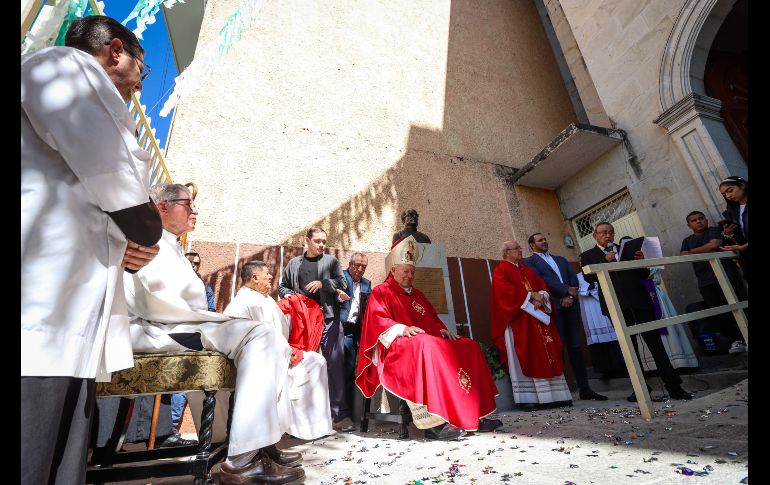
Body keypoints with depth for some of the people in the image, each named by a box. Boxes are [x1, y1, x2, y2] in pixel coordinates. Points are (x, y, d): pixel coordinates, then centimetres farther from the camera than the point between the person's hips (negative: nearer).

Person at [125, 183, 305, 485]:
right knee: (259, 336, -25)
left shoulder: (171, 247, 23)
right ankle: (245, 458, -24)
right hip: (156, 331, -10)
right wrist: (217, 318, -13)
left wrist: (218, 319, 0)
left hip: (176, 327, 10)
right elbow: (159, 306, -19)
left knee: (266, 338, -1)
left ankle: (265, 441, -4)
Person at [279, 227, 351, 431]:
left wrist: (323, 283, -11)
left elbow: (342, 283, 1)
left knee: (335, 366, -5)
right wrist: (288, 295, -1)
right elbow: (282, 286, 19)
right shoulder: (294, 263, 15)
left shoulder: (331, 261, 9)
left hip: (329, 320, -2)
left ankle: (340, 414, 2)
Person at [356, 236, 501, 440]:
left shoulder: (417, 294, 25)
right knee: (424, 345, -40)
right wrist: (402, 329, -25)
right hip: (397, 347, -7)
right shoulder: (380, 292, 5)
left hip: (429, 343, 8)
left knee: (469, 347, -7)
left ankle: (474, 414, -9)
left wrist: (443, 330, 2)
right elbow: (377, 321, -9)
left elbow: (434, 318, 24)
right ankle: (434, 422, -40)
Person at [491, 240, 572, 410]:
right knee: (526, 357, -6)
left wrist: (541, 297, -8)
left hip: (538, 317, 7)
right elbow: (507, 290, -16)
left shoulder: (527, 269, 21)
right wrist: (531, 295, -15)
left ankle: (556, 395, 11)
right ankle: (527, 398, -1)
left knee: (547, 354, 5)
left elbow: (543, 286, 14)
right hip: (518, 320, -7)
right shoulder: (500, 271, -1)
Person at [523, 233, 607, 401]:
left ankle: (585, 388, 12)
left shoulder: (561, 259, 24)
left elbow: (574, 278, 12)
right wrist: (567, 290, -10)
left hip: (570, 305, 5)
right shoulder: (530, 262, 5)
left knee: (575, 347, 7)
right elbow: (542, 280, -9)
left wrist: (570, 296, -5)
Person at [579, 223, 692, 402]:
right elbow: (588, 277, -7)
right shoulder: (588, 255, 9)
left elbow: (644, 275, 18)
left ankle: (673, 386, 9)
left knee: (654, 340, 1)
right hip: (616, 304, -2)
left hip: (639, 299, 2)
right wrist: (605, 261, -16)